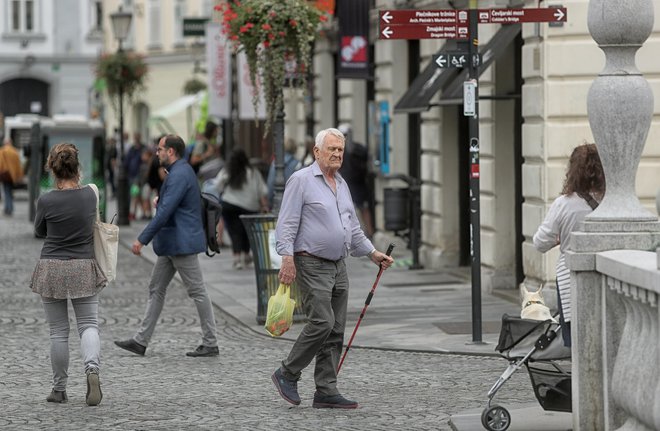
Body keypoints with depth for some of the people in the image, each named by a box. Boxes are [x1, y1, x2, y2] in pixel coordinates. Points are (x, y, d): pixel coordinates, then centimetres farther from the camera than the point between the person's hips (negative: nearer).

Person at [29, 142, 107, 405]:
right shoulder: (90, 195, -4)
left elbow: (39, 231, 6)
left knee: (58, 331, 7)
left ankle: (59, 389, 14)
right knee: (89, 324, 5)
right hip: (84, 268, 1)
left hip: (52, 269, -1)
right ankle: (92, 369, -23)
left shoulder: (46, 201, -12)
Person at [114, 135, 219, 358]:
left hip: (182, 242, -11)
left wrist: (142, 239, -23)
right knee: (156, 289, 11)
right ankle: (141, 341, 13)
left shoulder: (180, 174, -19)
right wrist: (160, 201, 8)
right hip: (171, 244, 11)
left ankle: (210, 343, 2)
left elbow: (165, 212, -25)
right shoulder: (180, 171, 14)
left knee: (197, 291, -3)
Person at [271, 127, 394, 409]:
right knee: (322, 323, -17)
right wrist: (287, 257, -21)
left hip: (338, 266, 8)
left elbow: (353, 227, 28)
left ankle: (326, 392, 5)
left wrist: (372, 253, 22)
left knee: (335, 332, 4)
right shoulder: (301, 180, -6)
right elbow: (286, 223, -11)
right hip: (311, 264, -8)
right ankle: (287, 374, 0)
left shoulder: (342, 185, 18)